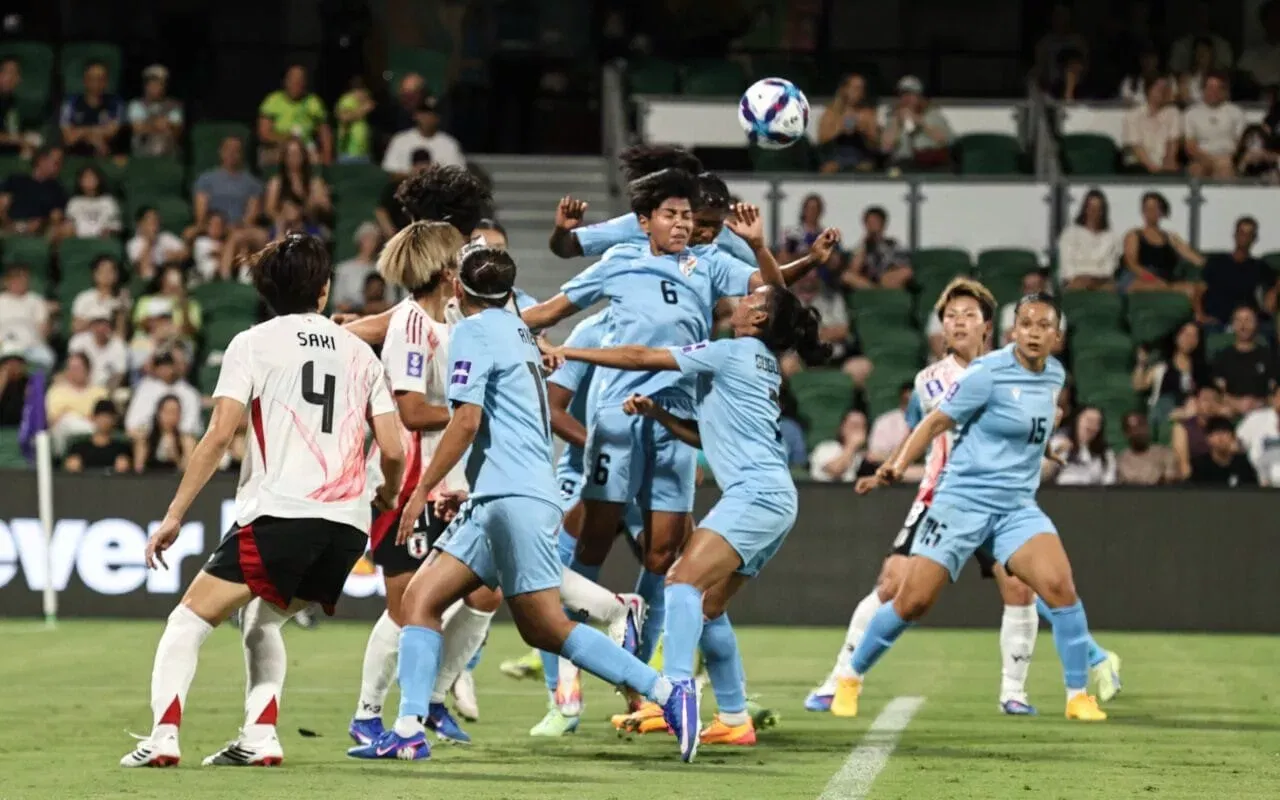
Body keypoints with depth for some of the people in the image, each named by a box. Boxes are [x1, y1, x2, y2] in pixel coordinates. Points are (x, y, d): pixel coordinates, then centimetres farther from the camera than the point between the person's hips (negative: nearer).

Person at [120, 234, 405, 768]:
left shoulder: (254, 343, 6)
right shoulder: (360, 352, 17)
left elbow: (219, 434, -4)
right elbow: (393, 450, 11)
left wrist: (174, 515, -2)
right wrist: (388, 497, 33)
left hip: (279, 514, -5)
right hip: (348, 526, 5)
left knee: (189, 619, 2)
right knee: (261, 622, 26)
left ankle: (164, 736, -15)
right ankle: (260, 738, 10)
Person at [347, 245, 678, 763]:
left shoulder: (475, 331, -5)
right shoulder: (517, 329, 22)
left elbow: (467, 420, -14)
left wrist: (422, 490, -7)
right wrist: (471, 494, 31)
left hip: (514, 500, -10)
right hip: (494, 504, 10)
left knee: (546, 628, -11)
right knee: (420, 599, 2)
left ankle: (665, 691, -9)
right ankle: (409, 730, -8)